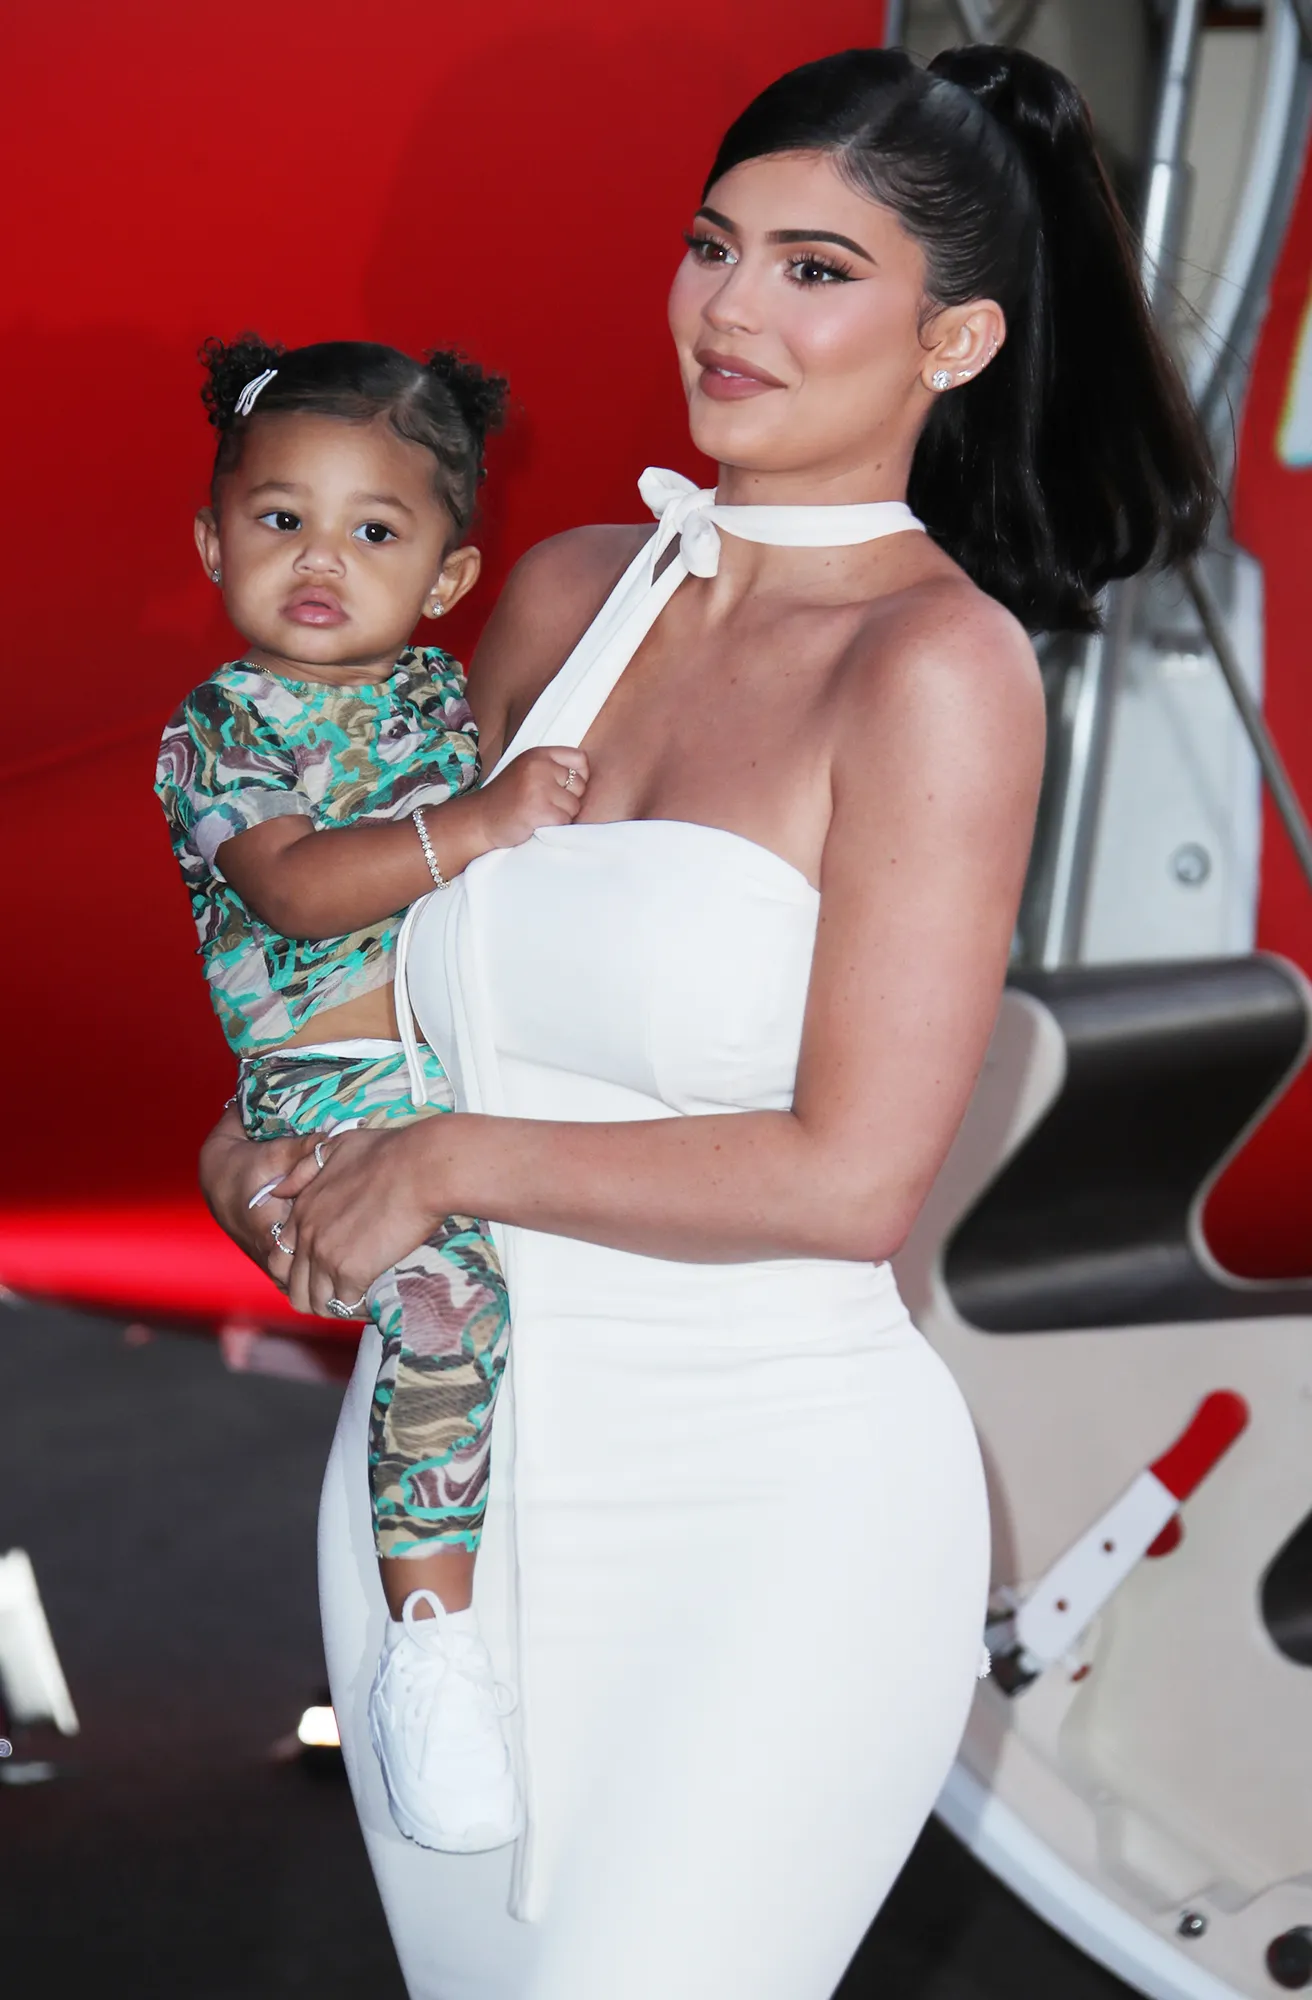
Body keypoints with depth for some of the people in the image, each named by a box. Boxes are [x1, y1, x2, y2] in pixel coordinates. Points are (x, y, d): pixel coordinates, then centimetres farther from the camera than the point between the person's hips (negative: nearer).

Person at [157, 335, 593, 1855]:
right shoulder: (218, 731, 0)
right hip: (337, 1099, -6)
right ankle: (430, 1633, -22)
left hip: (497, 1066, 6)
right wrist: (477, 826, -25)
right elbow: (296, 887, -17)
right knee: (446, 1289, -29)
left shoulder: (451, 695, 15)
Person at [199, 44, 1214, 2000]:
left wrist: (451, 1160, -11)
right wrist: (272, 1142, 4)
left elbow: (851, 1176, -18)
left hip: (770, 1519, -6)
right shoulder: (566, 595, 7)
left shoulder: (937, 665, -12)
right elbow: (394, 919, 23)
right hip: (442, 1480, 6)